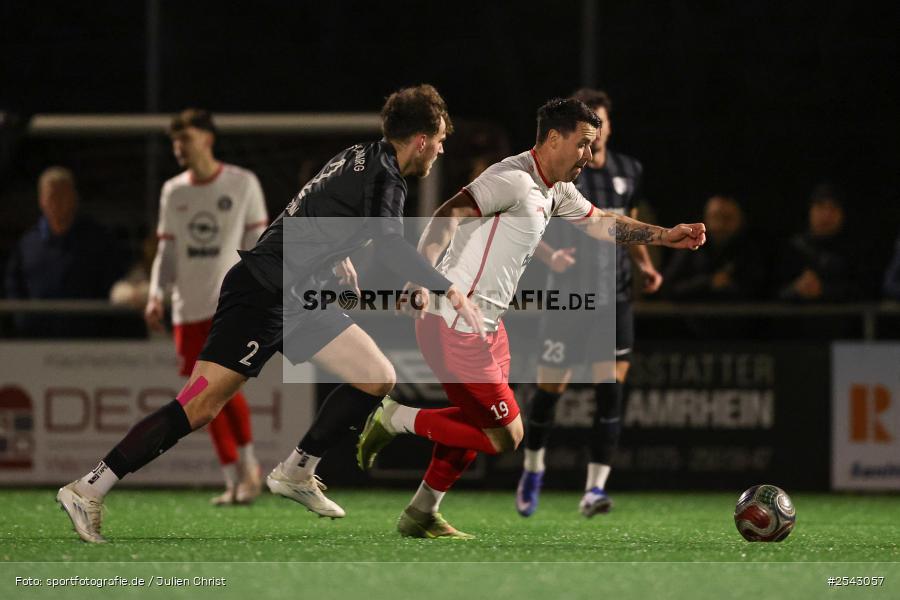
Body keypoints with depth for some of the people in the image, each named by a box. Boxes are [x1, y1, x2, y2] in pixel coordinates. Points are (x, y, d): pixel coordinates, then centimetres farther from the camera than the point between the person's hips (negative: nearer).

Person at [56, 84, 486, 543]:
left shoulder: (360, 158, 16)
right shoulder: (384, 176, -12)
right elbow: (389, 246, -27)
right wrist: (451, 293, -27)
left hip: (299, 298, 10)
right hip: (263, 293, -10)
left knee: (378, 379, 5)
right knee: (200, 407, -15)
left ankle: (296, 473, 14)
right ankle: (89, 489, -13)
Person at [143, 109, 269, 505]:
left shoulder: (242, 184, 1)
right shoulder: (172, 191, 12)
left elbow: (257, 245, 1)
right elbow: (166, 251, 15)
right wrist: (156, 295, 1)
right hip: (188, 307, 4)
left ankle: (248, 464, 2)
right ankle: (234, 480, 9)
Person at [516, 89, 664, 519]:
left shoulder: (628, 172, 8)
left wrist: (645, 265, 5)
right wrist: (550, 255, -21)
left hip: (614, 299, 2)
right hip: (566, 299, -2)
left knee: (610, 392, -11)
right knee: (550, 390, 4)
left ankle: (595, 488, -10)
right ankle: (533, 470, 31)